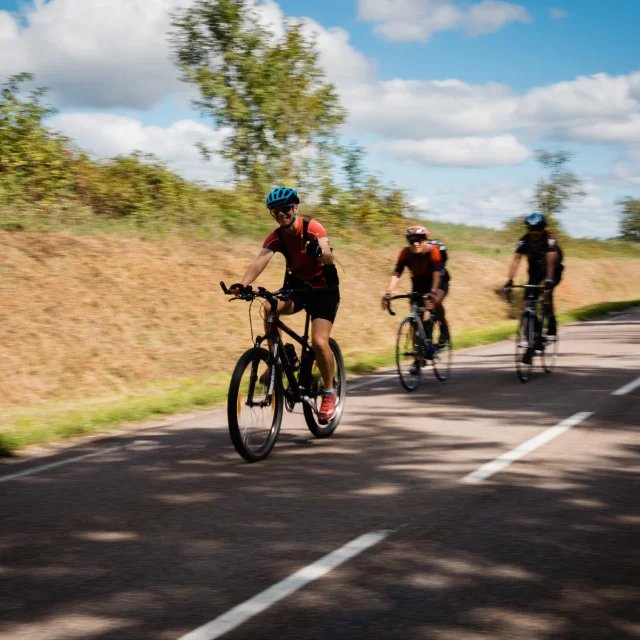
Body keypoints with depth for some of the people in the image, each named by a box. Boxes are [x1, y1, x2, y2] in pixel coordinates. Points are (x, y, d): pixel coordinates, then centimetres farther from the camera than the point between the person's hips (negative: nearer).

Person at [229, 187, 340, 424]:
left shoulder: (313, 228, -20)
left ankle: (329, 394, 1)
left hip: (324, 288, -4)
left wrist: (318, 252, -60)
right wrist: (242, 284, -45)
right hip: (296, 285, 4)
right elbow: (259, 262, -26)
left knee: (319, 342, -19)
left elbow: (329, 258, -35)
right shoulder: (276, 237, -10)